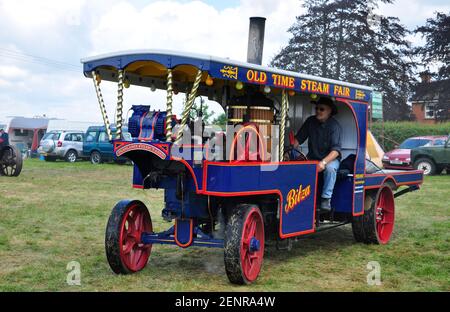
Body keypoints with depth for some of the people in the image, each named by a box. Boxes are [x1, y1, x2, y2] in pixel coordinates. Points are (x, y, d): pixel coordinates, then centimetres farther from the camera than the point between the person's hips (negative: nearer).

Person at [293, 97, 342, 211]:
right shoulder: (310, 121, 3)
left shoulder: (334, 126, -13)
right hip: (312, 158, 4)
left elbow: (336, 150, -23)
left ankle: (326, 199, -28)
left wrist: (324, 162, -37)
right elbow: (299, 138, 6)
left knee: (330, 168, -37)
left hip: (331, 158, -4)